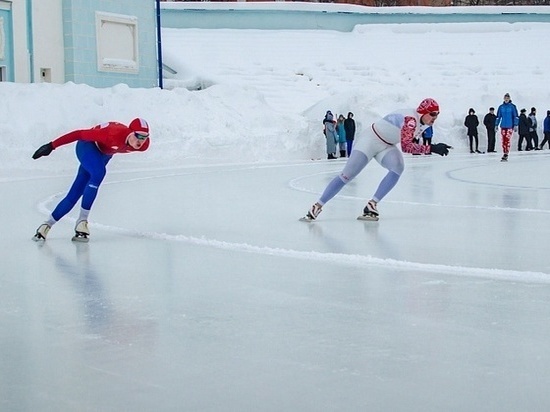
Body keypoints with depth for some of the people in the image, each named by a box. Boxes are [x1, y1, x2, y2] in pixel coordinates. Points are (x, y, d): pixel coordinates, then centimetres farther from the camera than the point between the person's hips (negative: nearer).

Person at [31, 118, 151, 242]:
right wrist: (52, 145, -30)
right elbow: (81, 134, -33)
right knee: (99, 173, -34)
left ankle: (48, 224, 16)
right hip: (87, 145, -6)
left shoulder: (143, 145, -24)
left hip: (104, 153, 6)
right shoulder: (114, 134, -42)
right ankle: (82, 220, -21)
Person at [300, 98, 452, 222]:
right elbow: (406, 146, -41)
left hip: (386, 146, 8)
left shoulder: (423, 122, -2)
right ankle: (318, 206, 3)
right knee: (347, 175, -9)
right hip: (370, 140, -8)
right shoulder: (411, 119, -30)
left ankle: (372, 205, -18)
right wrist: (431, 148, -43)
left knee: (398, 167, -23)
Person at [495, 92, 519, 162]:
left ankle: (506, 155, -12)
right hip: (503, 126, 4)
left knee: (507, 140, -11)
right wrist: (496, 125, 10)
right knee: (503, 141, 0)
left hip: (510, 126, -4)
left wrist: (515, 125, -7)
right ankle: (504, 153, 10)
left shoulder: (512, 106, 0)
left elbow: (516, 116, -1)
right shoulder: (501, 107, 9)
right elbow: (498, 117, 14)